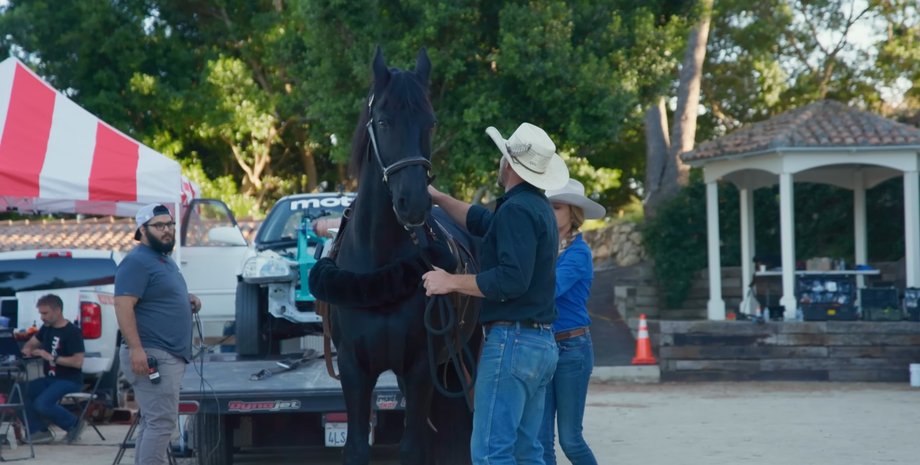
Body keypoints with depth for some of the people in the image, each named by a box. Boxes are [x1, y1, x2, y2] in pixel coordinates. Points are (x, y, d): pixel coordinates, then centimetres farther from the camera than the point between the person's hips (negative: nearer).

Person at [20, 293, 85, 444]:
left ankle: (73, 424, -6)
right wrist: (27, 350, 0)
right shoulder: (46, 328, 10)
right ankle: (39, 431, -9)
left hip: (70, 381, -8)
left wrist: (52, 358, -24)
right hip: (50, 378, 8)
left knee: (42, 403, -30)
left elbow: (78, 362, -22)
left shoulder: (72, 332, -14)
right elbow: (31, 343, 25)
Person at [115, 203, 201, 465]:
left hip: (170, 356, 10)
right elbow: (123, 307, -21)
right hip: (151, 355, -10)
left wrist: (187, 302, 13)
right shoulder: (137, 262, -12)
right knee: (162, 421, -13)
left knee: (152, 423, 13)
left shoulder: (166, 261, 19)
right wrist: (136, 348, -28)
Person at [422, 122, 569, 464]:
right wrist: (436, 196, 35)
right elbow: (482, 222, 32)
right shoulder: (539, 208, 16)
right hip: (542, 343, 10)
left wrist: (451, 281, -16)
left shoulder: (517, 209, -15)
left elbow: (512, 280, -24)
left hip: (511, 341, -10)